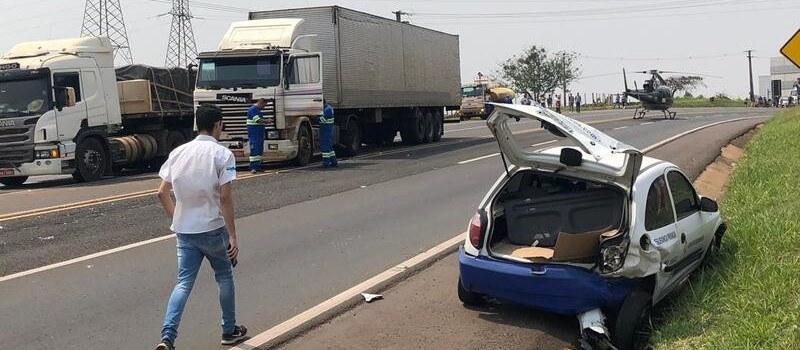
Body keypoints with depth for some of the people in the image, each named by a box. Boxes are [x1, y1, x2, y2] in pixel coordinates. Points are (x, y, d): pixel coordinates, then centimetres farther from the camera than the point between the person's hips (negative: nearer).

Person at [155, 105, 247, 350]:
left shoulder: (178, 152, 5)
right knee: (225, 278, 17)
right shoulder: (222, 154, -11)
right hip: (212, 229, -4)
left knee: (184, 283, 8)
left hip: (184, 231, 4)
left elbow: (162, 193, 6)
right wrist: (232, 236, -14)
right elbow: (225, 198, -17)